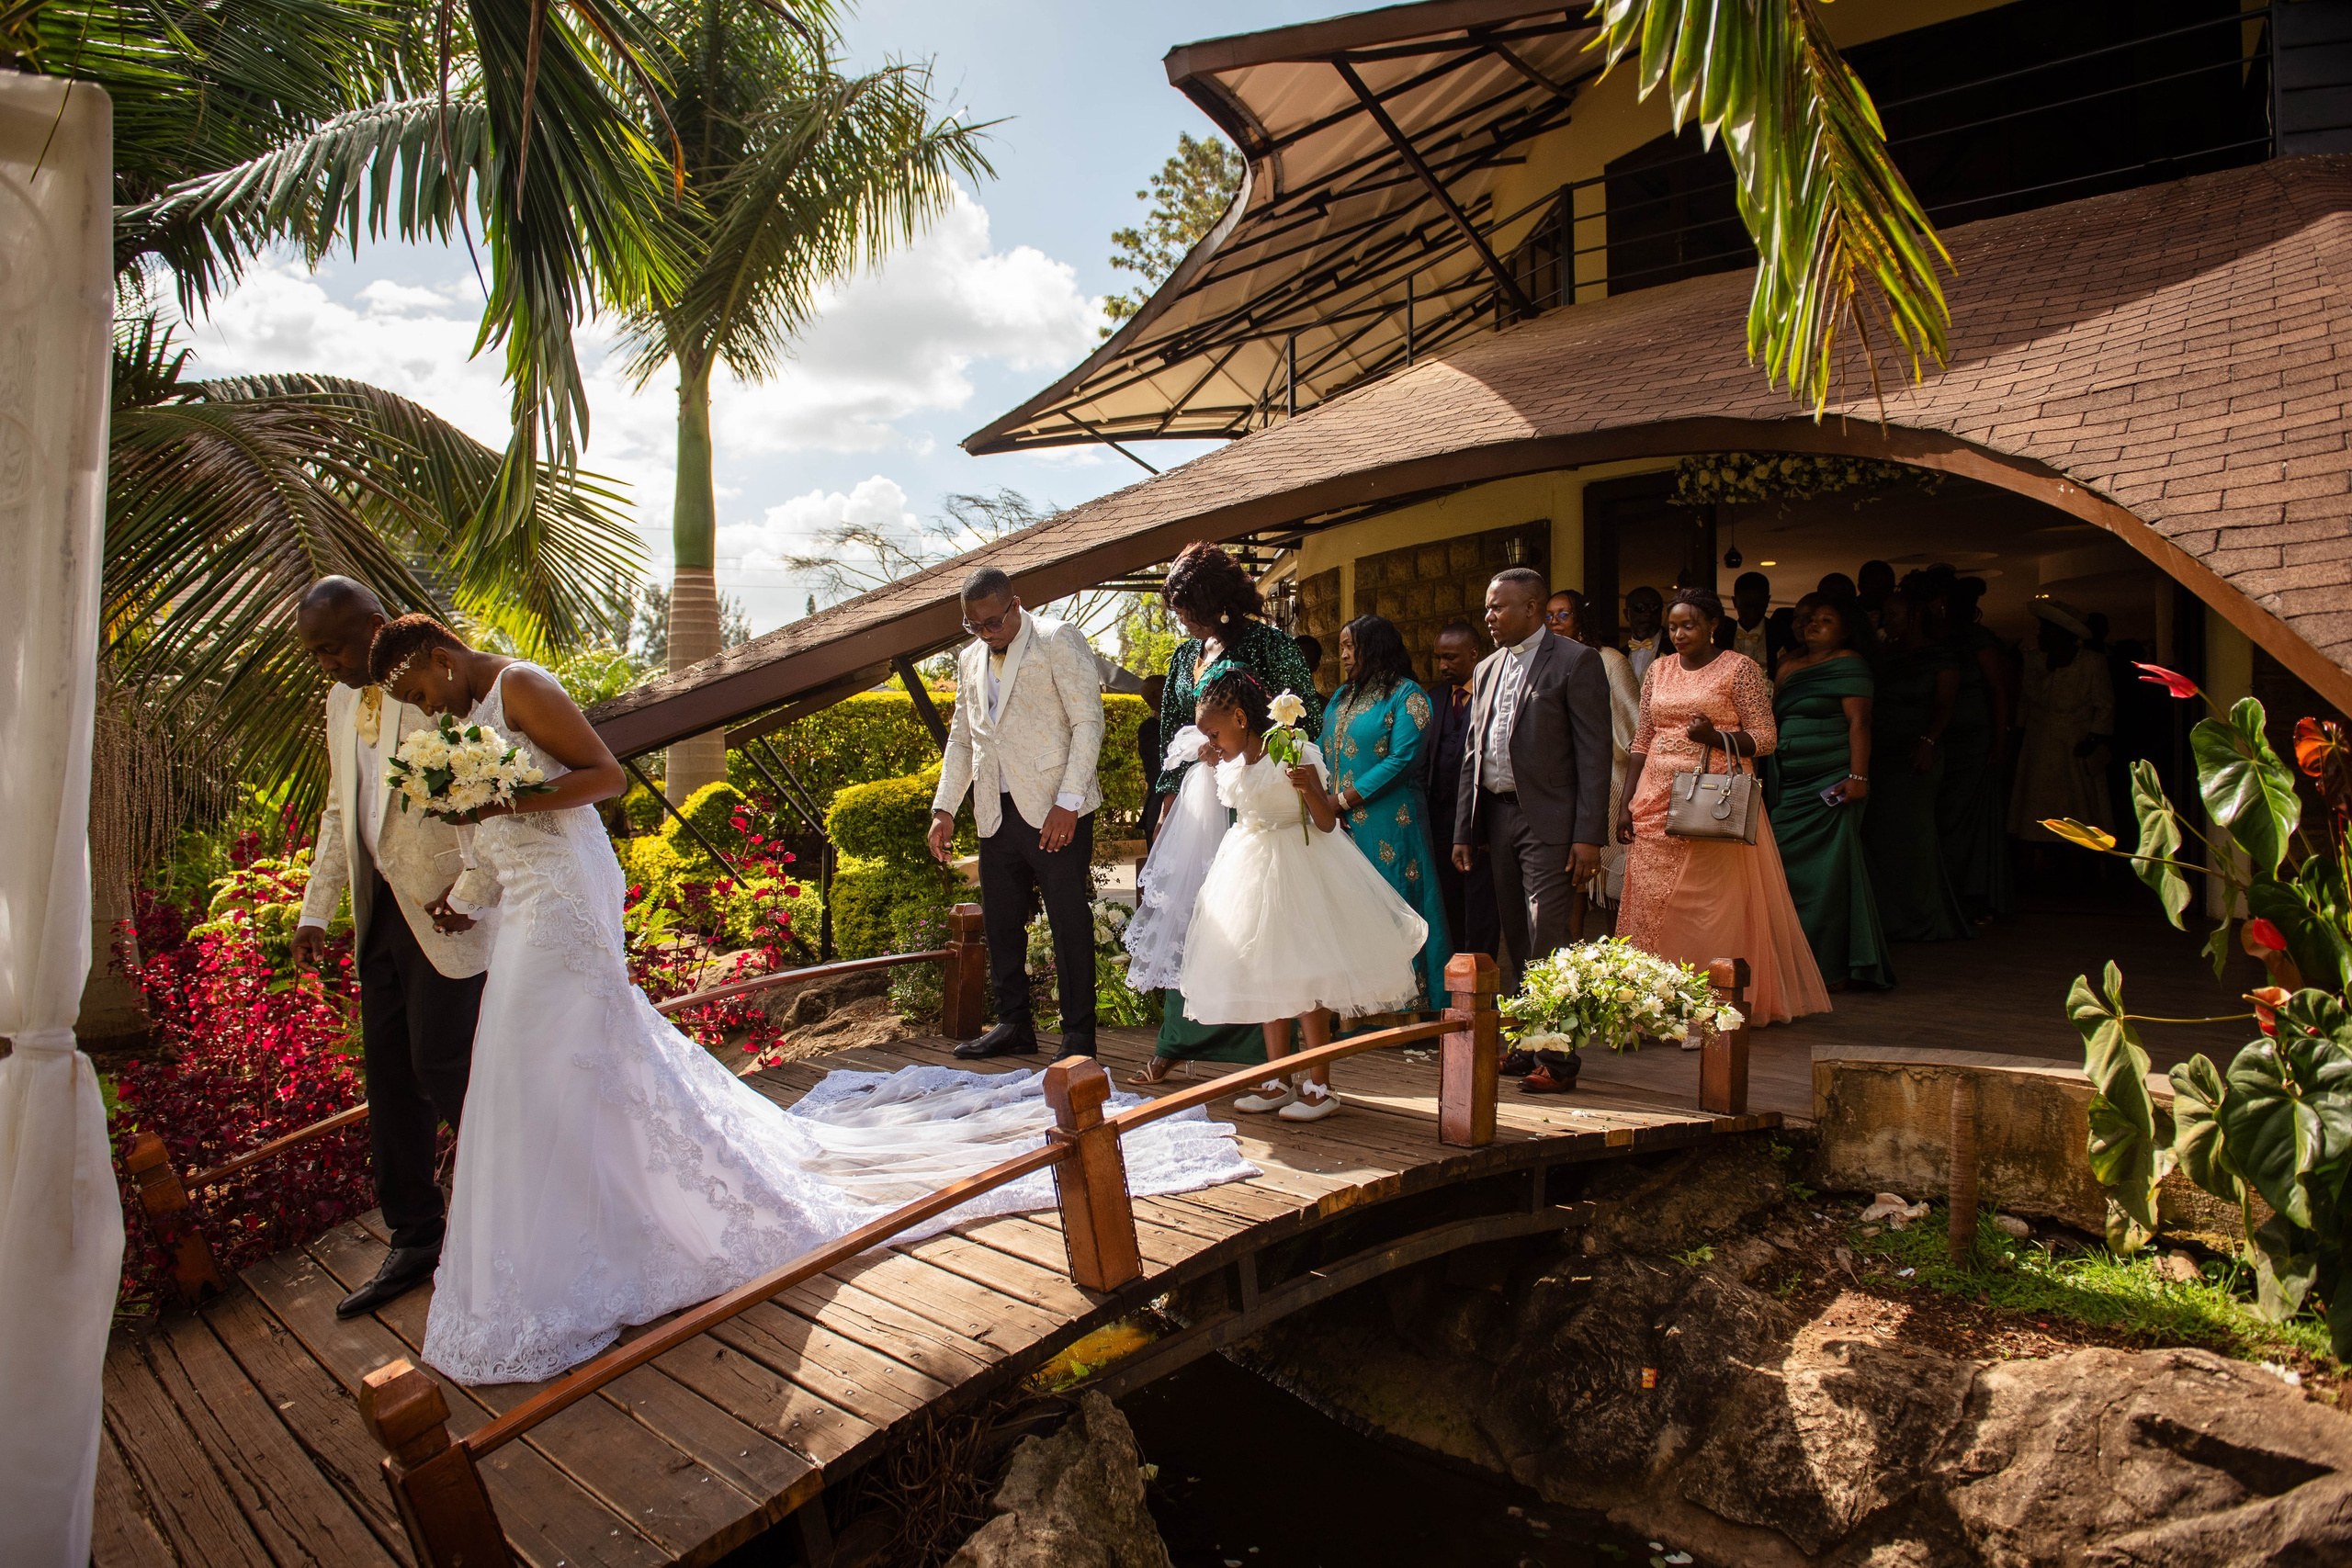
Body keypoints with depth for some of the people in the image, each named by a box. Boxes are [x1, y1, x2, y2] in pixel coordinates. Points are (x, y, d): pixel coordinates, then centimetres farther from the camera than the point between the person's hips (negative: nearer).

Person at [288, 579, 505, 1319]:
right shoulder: (341, 701, 14)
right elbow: (339, 811, 22)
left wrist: (470, 894, -16)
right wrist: (315, 912, 17)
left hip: (445, 910, -8)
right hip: (381, 911, 8)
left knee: (441, 1066, -6)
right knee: (389, 1077, 10)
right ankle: (413, 1244, 21)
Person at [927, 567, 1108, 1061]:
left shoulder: (1058, 639, -3)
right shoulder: (970, 660, 18)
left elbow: (1089, 723, -9)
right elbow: (961, 739, 24)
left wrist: (1068, 803, -15)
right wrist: (944, 808, 13)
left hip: (1055, 811, -6)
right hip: (997, 812, 7)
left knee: (1070, 923, -2)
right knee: (1001, 922, 10)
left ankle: (1079, 1035, 7)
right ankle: (1014, 1025, 23)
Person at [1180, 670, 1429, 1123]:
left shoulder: (1294, 754, -18)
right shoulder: (1230, 765, 3)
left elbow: (1326, 823, -18)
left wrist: (1308, 789, -33)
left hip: (1297, 866, -7)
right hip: (1252, 869, 7)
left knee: (1304, 978, -5)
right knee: (1266, 977, 11)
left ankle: (1320, 1086, 5)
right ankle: (1280, 1081, 20)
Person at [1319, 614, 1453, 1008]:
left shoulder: (1406, 695, -6)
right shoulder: (1341, 696, 18)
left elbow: (1401, 761, -15)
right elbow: (1324, 755, 14)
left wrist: (1344, 800, -16)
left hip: (1386, 825, -7)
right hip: (1341, 826, 7)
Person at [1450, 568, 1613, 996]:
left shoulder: (1575, 661, -4)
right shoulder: (1485, 670, 16)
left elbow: (1594, 753, -9)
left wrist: (1589, 836, -15)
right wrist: (1463, 832, 13)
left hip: (1549, 823, -6)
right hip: (1497, 817, 7)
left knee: (1547, 946, -9)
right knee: (1514, 942, 12)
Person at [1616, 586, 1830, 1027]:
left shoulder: (1740, 668, 0)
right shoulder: (1659, 671, 14)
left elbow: (1766, 738, -4)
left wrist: (1716, 737, -22)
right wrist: (1627, 804, 8)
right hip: (1657, 804, 5)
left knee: (1712, 905, -5)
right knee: (1650, 902, 0)